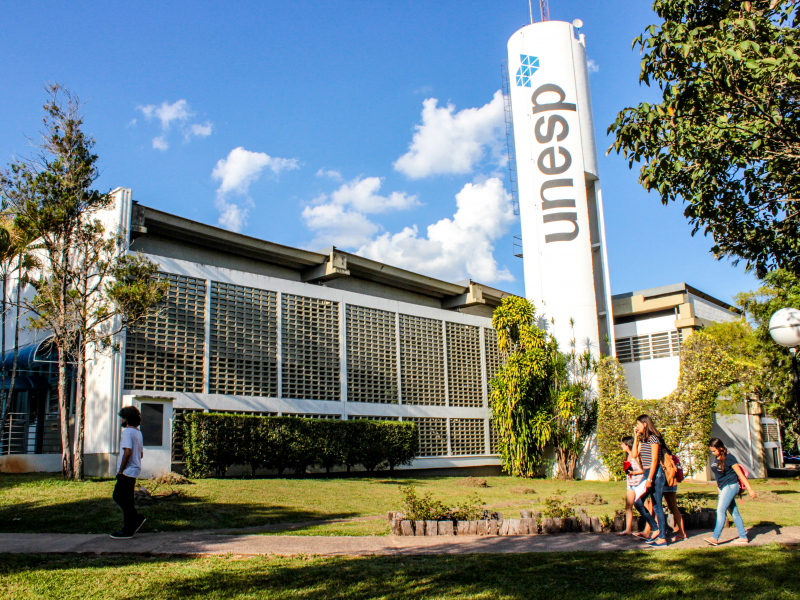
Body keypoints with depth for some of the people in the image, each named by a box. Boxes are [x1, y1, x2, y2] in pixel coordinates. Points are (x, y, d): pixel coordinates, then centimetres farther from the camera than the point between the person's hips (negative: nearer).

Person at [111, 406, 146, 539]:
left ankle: (127, 531, 3)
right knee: (118, 496, 16)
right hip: (134, 470, 9)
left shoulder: (128, 432, -14)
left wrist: (121, 470, -17)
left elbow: (127, 452, -24)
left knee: (125, 500, -2)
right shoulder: (138, 432, 16)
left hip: (127, 472, -9)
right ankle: (137, 519, 13)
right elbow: (141, 454, 21)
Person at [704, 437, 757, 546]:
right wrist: (718, 487, 23)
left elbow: (740, 474, -13)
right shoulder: (716, 459, 8)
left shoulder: (729, 458, -14)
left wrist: (750, 489, -14)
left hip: (731, 486, -8)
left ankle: (715, 538, -18)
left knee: (721, 510, -15)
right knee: (734, 513, 10)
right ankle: (743, 537, 16)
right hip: (723, 488, 8)